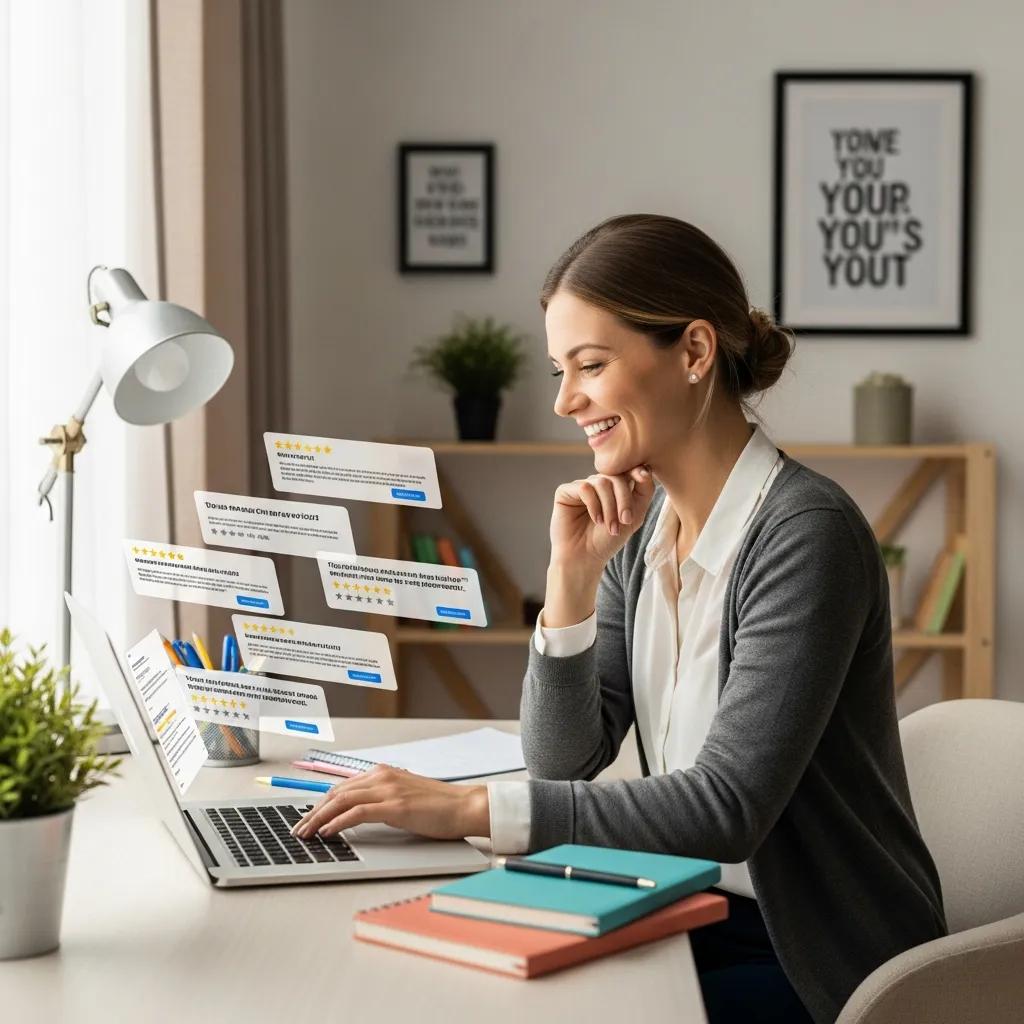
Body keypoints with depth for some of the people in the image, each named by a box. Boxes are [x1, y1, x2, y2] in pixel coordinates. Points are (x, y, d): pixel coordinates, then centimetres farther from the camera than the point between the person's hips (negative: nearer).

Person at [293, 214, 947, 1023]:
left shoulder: (806, 536, -21)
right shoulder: (642, 520, 3)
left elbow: (726, 809, -26)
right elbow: (564, 759, 1)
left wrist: (473, 809, -31)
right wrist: (572, 575, -13)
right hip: (699, 918, 6)